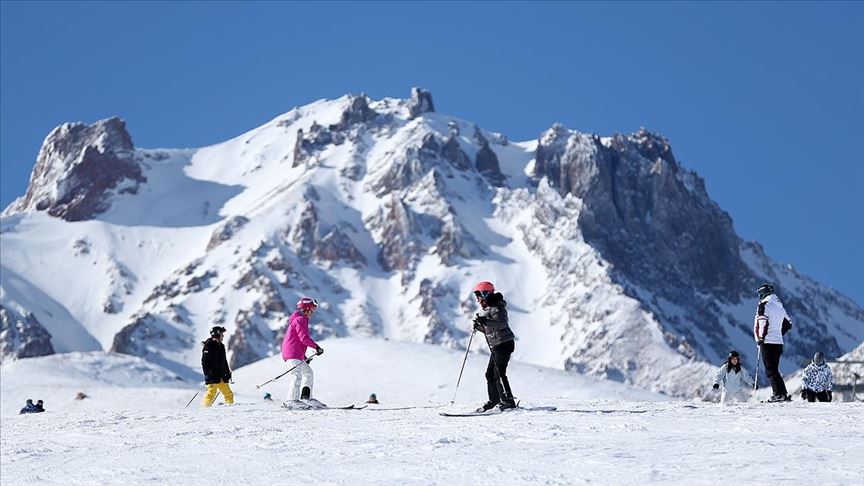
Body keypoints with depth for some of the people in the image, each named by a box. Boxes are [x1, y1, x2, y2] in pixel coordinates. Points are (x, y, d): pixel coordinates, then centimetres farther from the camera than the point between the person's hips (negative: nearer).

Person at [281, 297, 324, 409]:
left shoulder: (299, 320, 25)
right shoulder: (300, 320, -8)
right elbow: (304, 337, -20)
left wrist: (303, 356, 26)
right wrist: (316, 346, -16)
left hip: (298, 355, 11)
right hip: (293, 353, -11)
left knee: (308, 373, 18)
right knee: (297, 375, -21)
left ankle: (306, 398, 17)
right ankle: (292, 400, -29)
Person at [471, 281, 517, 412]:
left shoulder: (496, 307, -13)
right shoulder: (485, 309, 17)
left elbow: (502, 324, -28)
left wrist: (486, 321, -38)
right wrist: (478, 326, 4)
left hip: (503, 343, -10)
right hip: (495, 346, 10)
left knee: (499, 373, -14)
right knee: (490, 374, 12)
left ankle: (508, 401, -14)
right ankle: (494, 400, 21)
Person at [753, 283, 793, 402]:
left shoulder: (764, 305, -7)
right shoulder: (780, 306, 17)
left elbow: (763, 322, -18)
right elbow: (788, 324, 23)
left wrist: (761, 338, -10)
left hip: (768, 342, -8)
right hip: (779, 342, 8)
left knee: (771, 370, -8)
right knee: (773, 369, 13)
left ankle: (780, 394, -16)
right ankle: (778, 393, 9)